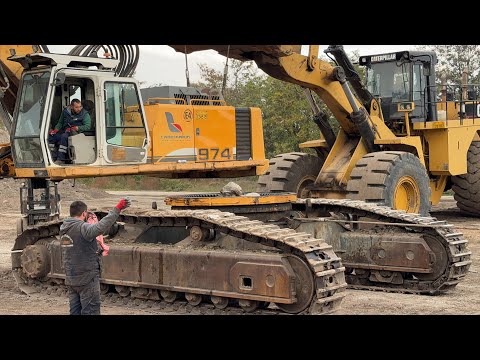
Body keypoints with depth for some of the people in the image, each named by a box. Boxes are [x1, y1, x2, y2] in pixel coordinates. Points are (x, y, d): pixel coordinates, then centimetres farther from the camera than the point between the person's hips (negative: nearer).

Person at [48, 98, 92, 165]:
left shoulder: (84, 114, -1)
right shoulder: (65, 111, 11)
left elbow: (87, 126, -11)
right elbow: (60, 123, 23)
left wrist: (76, 128, -22)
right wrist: (56, 129, 4)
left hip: (75, 133, -5)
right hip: (64, 132, 5)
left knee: (64, 136, -36)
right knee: (51, 135, -19)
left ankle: (60, 159, -34)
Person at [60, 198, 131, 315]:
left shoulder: (63, 229, 9)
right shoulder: (82, 228, -17)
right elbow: (101, 226, -35)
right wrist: (117, 209, -35)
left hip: (70, 279, 8)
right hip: (87, 278, -8)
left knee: (75, 310, 13)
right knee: (91, 311, -1)